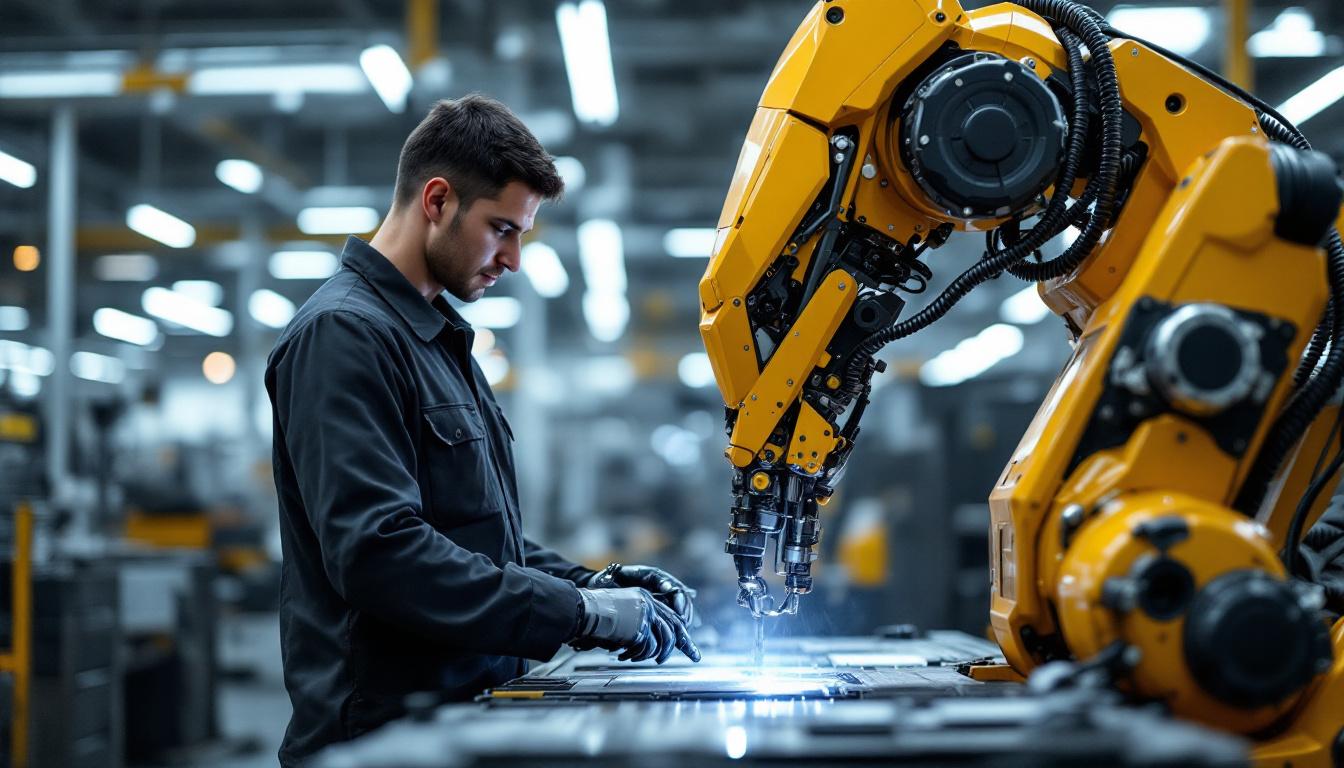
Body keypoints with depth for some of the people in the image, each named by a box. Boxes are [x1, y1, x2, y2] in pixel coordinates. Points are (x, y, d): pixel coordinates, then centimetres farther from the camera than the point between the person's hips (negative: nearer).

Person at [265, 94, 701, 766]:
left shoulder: (438, 340, 17)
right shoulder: (344, 333, -14)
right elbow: (379, 551, -25)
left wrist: (592, 584, 4)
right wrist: (582, 613, -23)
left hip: (468, 712, 9)